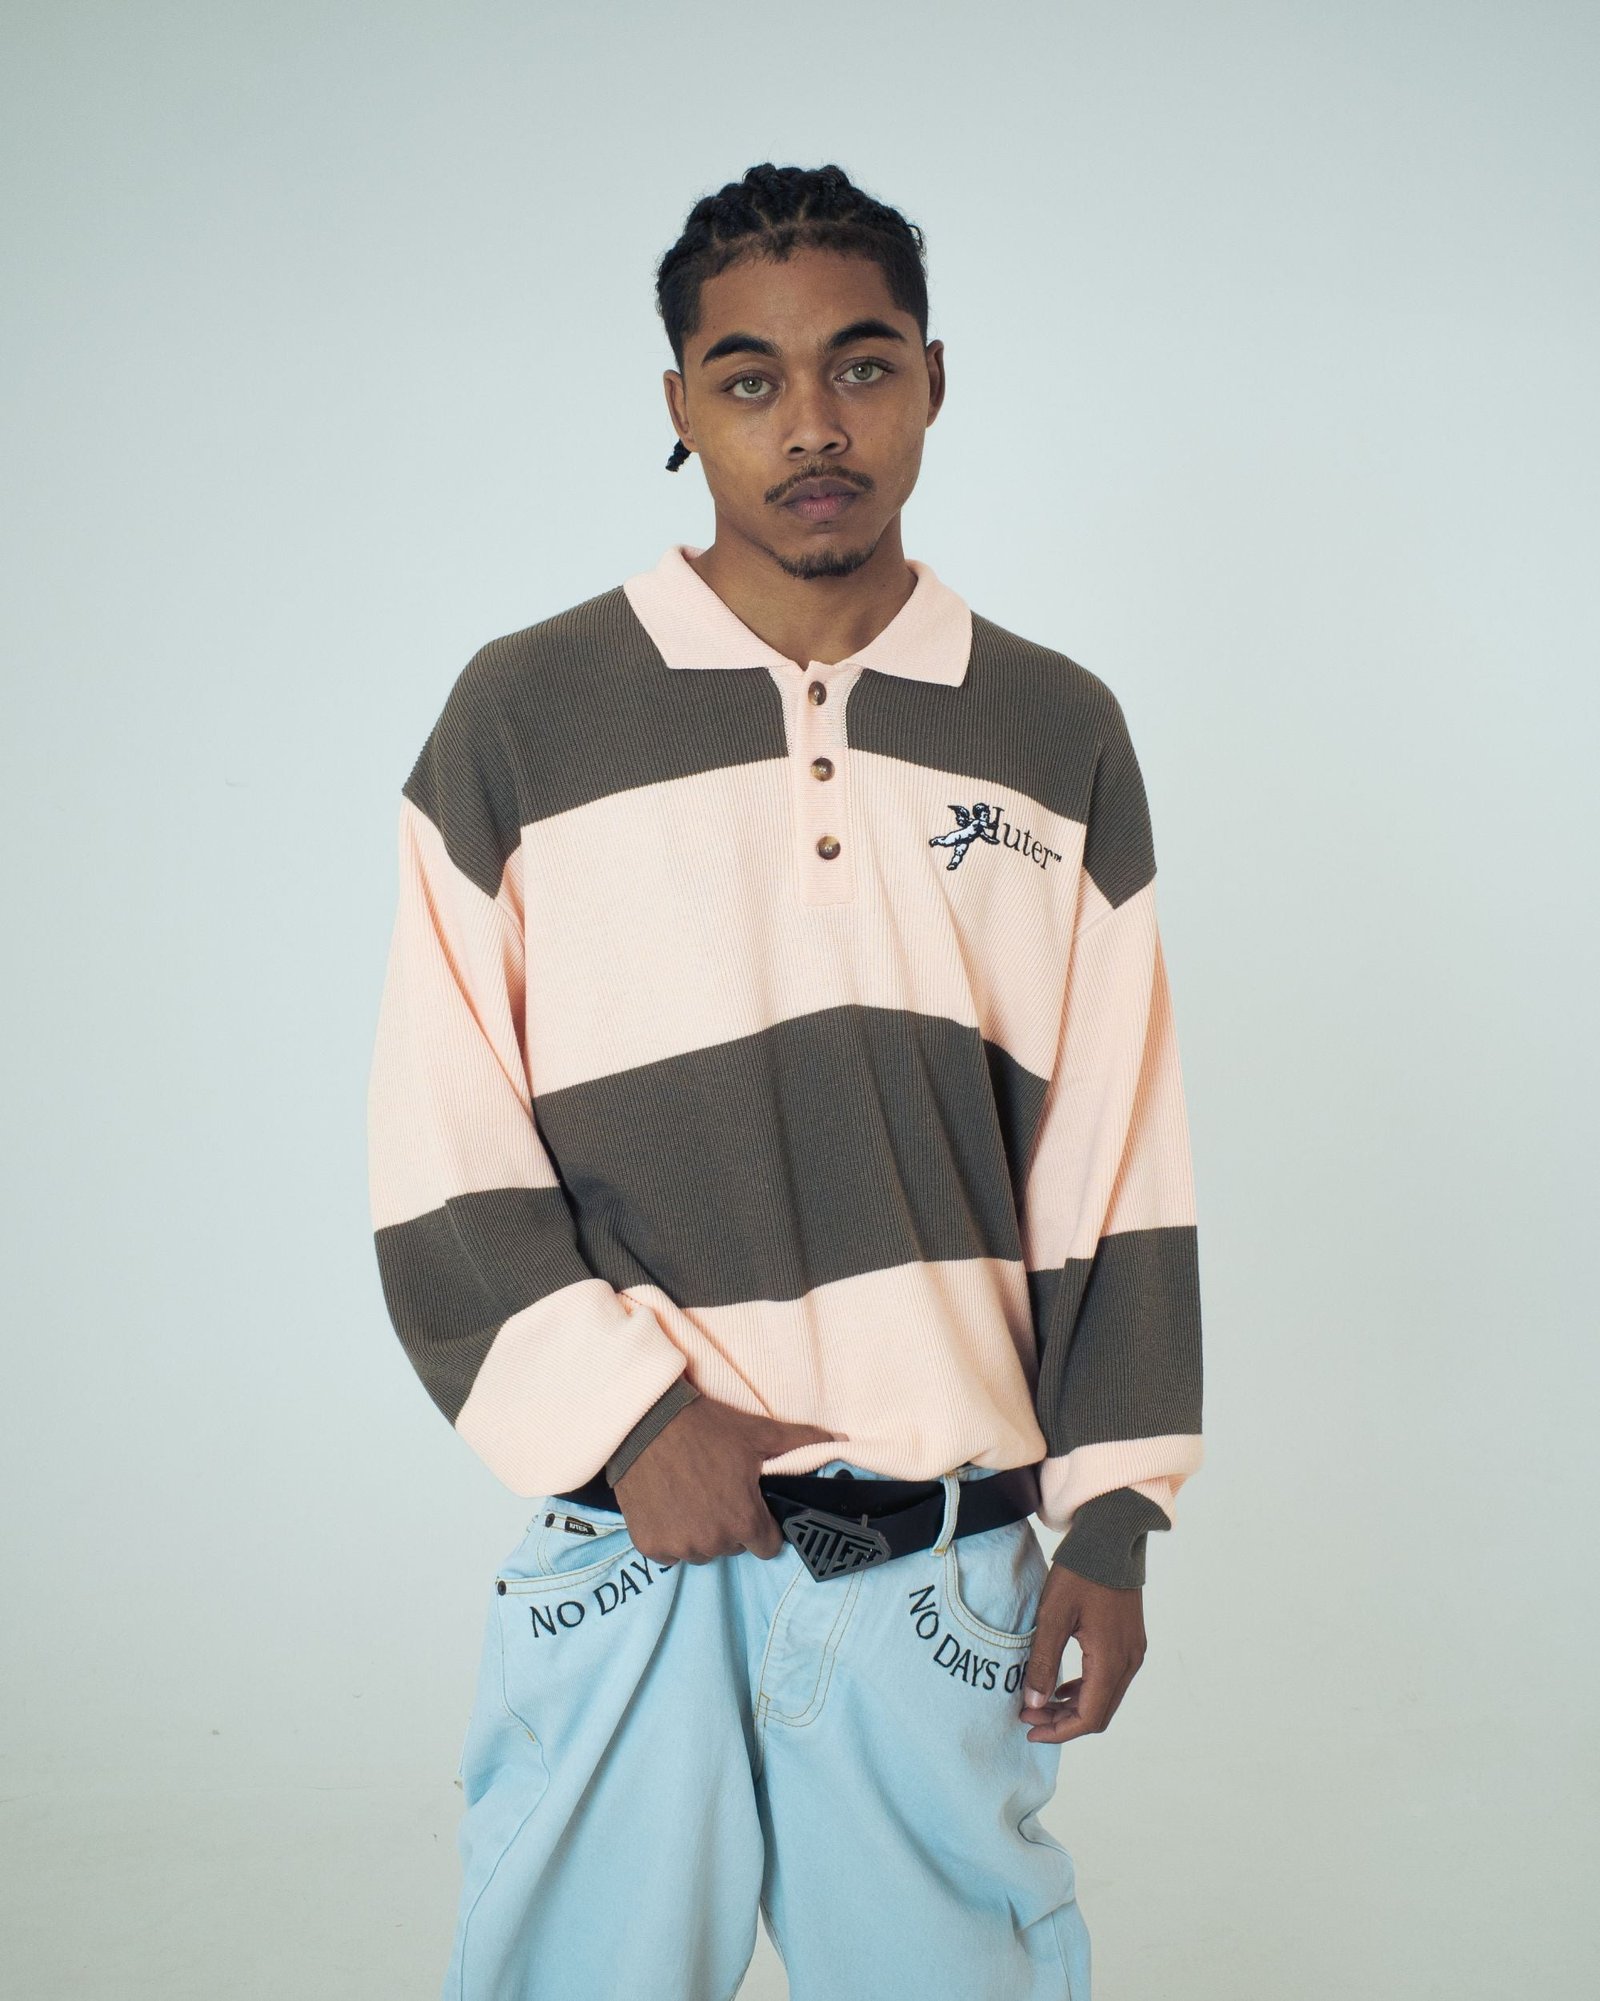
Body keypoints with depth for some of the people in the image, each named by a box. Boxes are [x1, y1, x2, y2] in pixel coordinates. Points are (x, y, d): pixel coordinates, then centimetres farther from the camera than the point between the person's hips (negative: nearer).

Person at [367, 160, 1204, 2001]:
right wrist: (625, 1417, -10)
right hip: (630, 1541, -1)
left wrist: (1110, 1520, 5)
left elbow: (1116, 1165, 8)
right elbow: (438, 1151, -1)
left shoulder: (1057, 736, 7)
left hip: (948, 1565, 2)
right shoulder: (524, 715, 0)